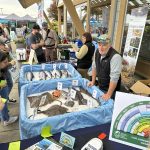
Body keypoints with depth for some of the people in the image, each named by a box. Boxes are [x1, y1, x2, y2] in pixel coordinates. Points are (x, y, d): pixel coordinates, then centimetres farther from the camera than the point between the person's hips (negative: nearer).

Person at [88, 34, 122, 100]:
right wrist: (93, 81, 10)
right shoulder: (97, 52, -4)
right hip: (100, 86, 7)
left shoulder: (115, 56, -28)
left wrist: (108, 94, -25)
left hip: (110, 89, -6)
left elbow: (114, 77, -28)